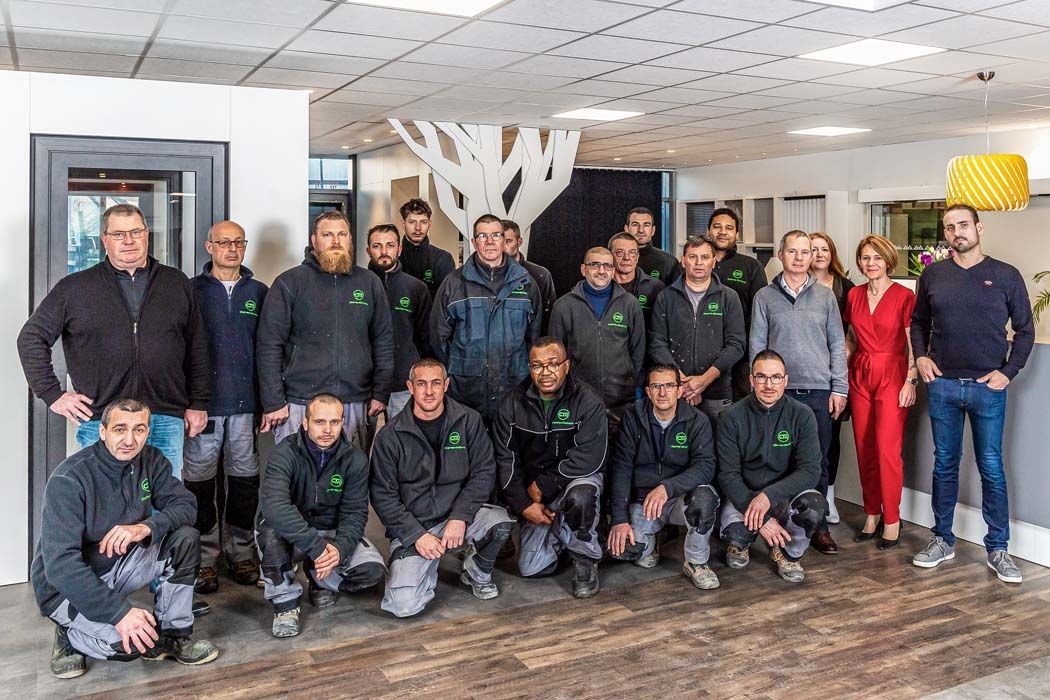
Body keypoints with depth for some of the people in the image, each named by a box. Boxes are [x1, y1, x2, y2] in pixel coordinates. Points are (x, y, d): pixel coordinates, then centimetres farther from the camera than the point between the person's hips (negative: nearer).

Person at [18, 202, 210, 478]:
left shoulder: (177, 285, 10)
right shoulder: (74, 288, 5)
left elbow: (197, 349, 12)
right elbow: (31, 338, 8)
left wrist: (198, 404, 8)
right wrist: (52, 394, 1)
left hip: (167, 422, 1)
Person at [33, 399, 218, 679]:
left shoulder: (150, 461, -6)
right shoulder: (69, 479, -25)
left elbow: (185, 504, -9)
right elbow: (60, 564, -30)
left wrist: (146, 527, -32)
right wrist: (120, 612, -35)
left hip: (118, 566, 6)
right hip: (66, 587, -6)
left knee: (185, 537, -16)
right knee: (131, 642, -29)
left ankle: (172, 635, -3)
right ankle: (70, 635, 4)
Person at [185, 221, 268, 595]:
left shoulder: (258, 292, 9)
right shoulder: (193, 290, 2)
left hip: (246, 402, 2)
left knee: (245, 477, 8)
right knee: (201, 479, 3)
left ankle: (241, 552, 22)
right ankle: (205, 557, 14)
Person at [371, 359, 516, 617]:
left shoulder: (469, 421, -1)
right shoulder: (390, 435, -4)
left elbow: (484, 472, -4)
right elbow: (383, 496, -4)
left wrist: (460, 517, -17)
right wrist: (417, 535, -14)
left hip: (459, 514, 1)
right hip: (412, 526, -1)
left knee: (500, 522, -30)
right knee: (403, 605, -20)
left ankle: (477, 572, 5)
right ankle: (429, 568, 17)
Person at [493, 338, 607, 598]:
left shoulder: (587, 401, -14)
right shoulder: (513, 403, -5)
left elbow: (588, 458, -22)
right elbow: (505, 459, -3)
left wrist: (543, 486, -21)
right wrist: (524, 505, -12)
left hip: (577, 479, -3)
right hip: (533, 491, 3)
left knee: (580, 496, -39)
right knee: (531, 569, -6)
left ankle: (585, 561, -11)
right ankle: (558, 535, 28)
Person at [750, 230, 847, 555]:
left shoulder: (825, 296, 9)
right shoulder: (765, 297, 6)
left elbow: (838, 344, 8)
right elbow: (757, 346, 5)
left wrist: (839, 388, 2)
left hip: (819, 391, 1)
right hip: (778, 391, -1)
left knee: (818, 461, 4)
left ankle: (818, 525, 14)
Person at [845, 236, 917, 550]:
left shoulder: (904, 296, -6)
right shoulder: (854, 295, 9)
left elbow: (913, 345, -6)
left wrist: (911, 382, -11)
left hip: (892, 377, -5)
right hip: (861, 376, 5)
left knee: (888, 449, -8)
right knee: (864, 449, 6)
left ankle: (892, 521, 4)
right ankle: (872, 515, 18)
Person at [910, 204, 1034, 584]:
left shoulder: (1006, 276, 0)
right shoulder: (932, 275, 6)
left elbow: (1025, 329, 4)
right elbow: (919, 321, 17)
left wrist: (1008, 372, -5)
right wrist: (920, 356, 1)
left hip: (988, 386, -2)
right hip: (942, 385, 2)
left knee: (991, 467, 2)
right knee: (944, 464, 10)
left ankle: (998, 548, 13)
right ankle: (943, 540, 21)